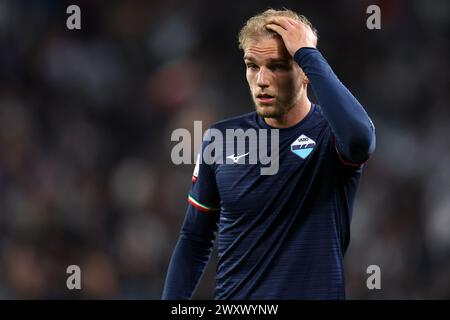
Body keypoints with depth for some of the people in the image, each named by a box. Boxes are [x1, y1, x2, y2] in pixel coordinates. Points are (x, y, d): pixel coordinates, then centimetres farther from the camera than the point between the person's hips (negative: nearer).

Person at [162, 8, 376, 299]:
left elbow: (360, 137, -36)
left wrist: (308, 53, -27)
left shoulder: (331, 134, -10)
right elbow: (195, 241, 9)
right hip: (231, 296, 3)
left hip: (313, 291, -3)